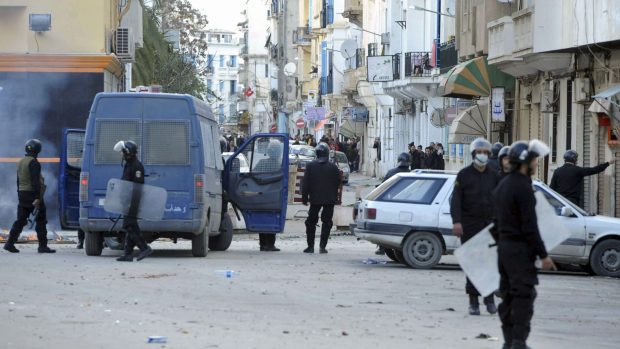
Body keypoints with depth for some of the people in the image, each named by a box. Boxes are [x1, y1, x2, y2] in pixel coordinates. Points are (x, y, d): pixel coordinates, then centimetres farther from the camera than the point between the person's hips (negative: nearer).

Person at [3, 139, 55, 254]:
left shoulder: (21, 162, 15)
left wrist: (19, 196, 24)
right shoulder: (33, 162, -13)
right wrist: (37, 198, -23)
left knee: (20, 220, 6)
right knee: (41, 220, -1)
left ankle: (10, 243, -2)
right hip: (32, 194, -8)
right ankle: (43, 245, -2)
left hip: (22, 194, 8)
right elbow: (35, 181, -20)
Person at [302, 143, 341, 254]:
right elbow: (338, 183, 5)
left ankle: (310, 246, 7)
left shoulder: (310, 166, -3)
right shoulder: (333, 167, -2)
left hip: (315, 199, 0)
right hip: (330, 199, 0)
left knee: (311, 222, 10)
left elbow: (305, 183, -3)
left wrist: (304, 197, 3)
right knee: (327, 222, 5)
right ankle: (322, 246, -1)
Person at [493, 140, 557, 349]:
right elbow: (529, 226, -19)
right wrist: (543, 255, -16)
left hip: (504, 246, 9)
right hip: (520, 249, -9)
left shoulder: (503, 185, 13)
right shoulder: (523, 187, -16)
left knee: (508, 294, 12)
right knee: (524, 295, -8)